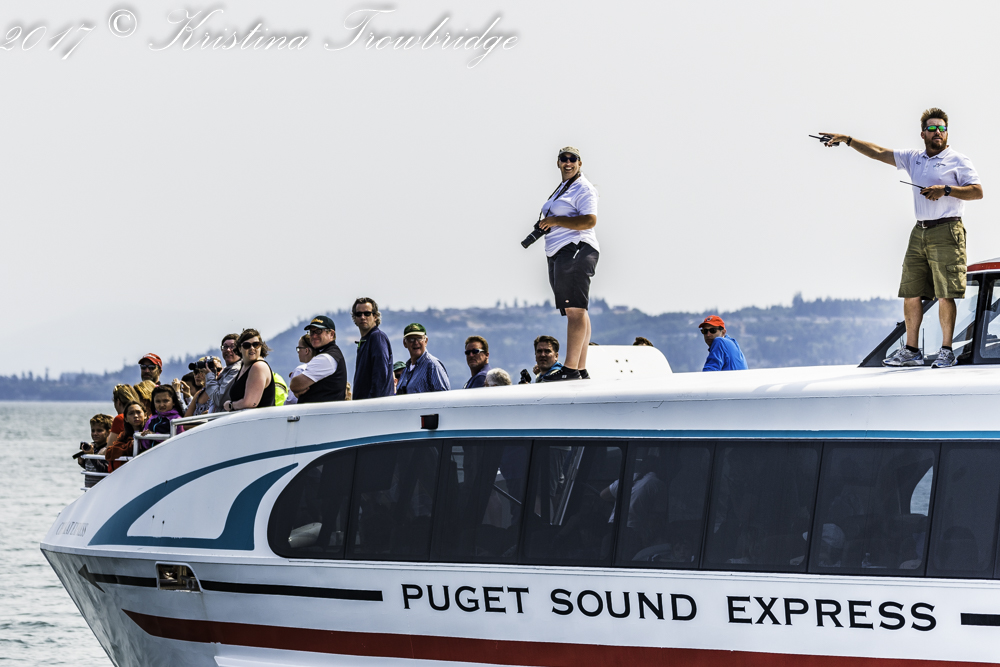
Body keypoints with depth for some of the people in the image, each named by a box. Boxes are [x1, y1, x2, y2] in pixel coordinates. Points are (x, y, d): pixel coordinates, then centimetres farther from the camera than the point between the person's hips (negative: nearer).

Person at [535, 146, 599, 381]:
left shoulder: (583, 188, -5)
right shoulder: (562, 189, 25)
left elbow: (589, 221, -18)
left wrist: (555, 221, -15)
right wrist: (545, 225, 14)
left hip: (576, 251, -10)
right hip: (558, 254, 10)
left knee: (575, 309, -15)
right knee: (574, 311, 7)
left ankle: (571, 368, -22)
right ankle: (581, 369, 6)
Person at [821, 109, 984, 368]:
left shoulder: (958, 161, 1)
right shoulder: (914, 159, 17)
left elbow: (977, 191, -6)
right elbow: (879, 152, 17)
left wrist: (946, 190, -16)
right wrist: (847, 140, 11)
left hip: (946, 232, -6)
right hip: (920, 232, 6)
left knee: (945, 295, -8)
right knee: (911, 293, 4)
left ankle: (947, 351, -3)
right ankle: (911, 351, 10)